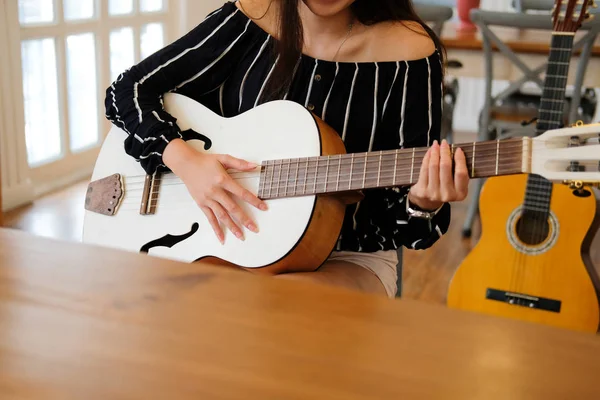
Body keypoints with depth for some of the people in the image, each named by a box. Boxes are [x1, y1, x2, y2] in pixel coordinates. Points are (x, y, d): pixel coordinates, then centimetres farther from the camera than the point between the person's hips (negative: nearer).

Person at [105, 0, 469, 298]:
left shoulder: (407, 53, -10)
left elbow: (407, 228, -6)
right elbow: (129, 91, 2)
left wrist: (424, 205, -30)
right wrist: (183, 159, -15)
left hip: (349, 257, -1)